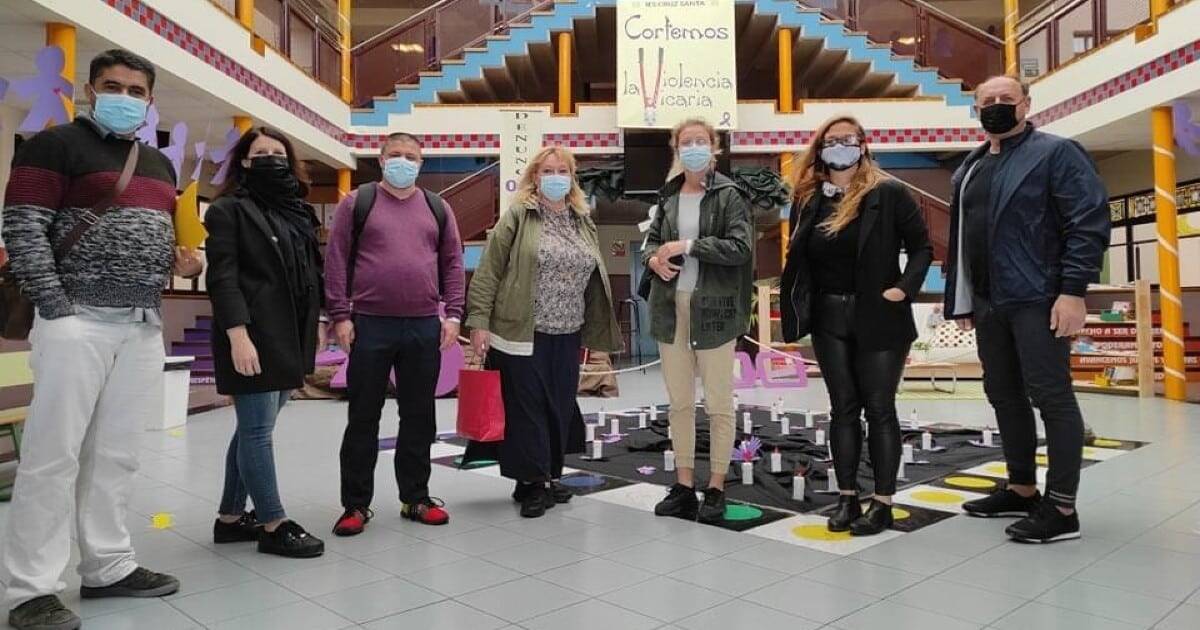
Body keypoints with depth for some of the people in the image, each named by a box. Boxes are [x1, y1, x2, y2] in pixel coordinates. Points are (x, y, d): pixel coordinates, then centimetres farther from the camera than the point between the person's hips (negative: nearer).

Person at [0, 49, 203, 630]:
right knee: (53, 455, -3)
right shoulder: (55, 145, -2)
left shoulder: (159, 164, 19)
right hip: (78, 320, -6)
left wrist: (186, 260, 5)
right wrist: (56, 309, -15)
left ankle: (108, 568, 20)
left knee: (115, 454, 10)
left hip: (144, 325, 7)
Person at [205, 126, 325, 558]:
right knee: (258, 431, -3)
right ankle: (273, 525, 3)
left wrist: (307, 338, 14)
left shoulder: (298, 213, 19)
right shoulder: (229, 209, -1)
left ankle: (231, 518, 22)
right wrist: (238, 334, -20)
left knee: (253, 430, 12)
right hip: (252, 338, -7)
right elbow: (222, 278, -10)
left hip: (289, 339, 7)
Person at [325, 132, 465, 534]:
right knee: (363, 418, 5)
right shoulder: (356, 202, 5)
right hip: (370, 326, -2)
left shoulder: (437, 207, 13)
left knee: (419, 417, 9)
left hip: (424, 328, 3)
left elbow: (452, 263, 11)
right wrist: (340, 315, -7)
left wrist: (452, 314, 2)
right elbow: (337, 261, 0)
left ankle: (415, 498, 22)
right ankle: (356, 504, 15)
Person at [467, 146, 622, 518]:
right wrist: (479, 321, -12)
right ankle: (533, 482, 11)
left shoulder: (583, 222, 13)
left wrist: (596, 334, 14)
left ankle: (547, 478, 24)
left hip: (567, 336, 5)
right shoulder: (518, 216, -3)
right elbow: (489, 271, -6)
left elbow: (593, 280, 16)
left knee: (560, 409, 10)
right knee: (527, 409, 0)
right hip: (523, 333, -5)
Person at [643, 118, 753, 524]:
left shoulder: (728, 195, -4)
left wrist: (686, 246, -15)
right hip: (671, 307, 5)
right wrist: (653, 258, -3)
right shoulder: (669, 195, 11)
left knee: (718, 402, 3)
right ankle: (684, 485, 22)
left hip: (712, 308, -5)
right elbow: (652, 238, 20)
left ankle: (716, 488, 15)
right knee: (679, 401, 11)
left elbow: (740, 248, -14)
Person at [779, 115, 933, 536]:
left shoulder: (889, 194, -5)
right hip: (828, 318, 4)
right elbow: (797, 259, 10)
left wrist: (905, 288, -17)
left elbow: (922, 247, -3)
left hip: (878, 318, -4)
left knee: (879, 408, 2)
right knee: (843, 407, 9)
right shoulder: (808, 199, 6)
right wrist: (796, 310, 2)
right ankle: (847, 498, 18)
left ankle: (883, 504, 10)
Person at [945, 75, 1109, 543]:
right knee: (1004, 396, 12)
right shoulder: (970, 168, 19)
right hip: (988, 304, 8)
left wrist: (1073, 291, -19)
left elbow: (1090, 223, -12)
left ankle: (1062, 508, 2)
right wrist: (960, 300, 17)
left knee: (1051, 397, -4)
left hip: (1038, 299, -8)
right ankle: (1022, 490, 25)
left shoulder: (1056, 153, -3)